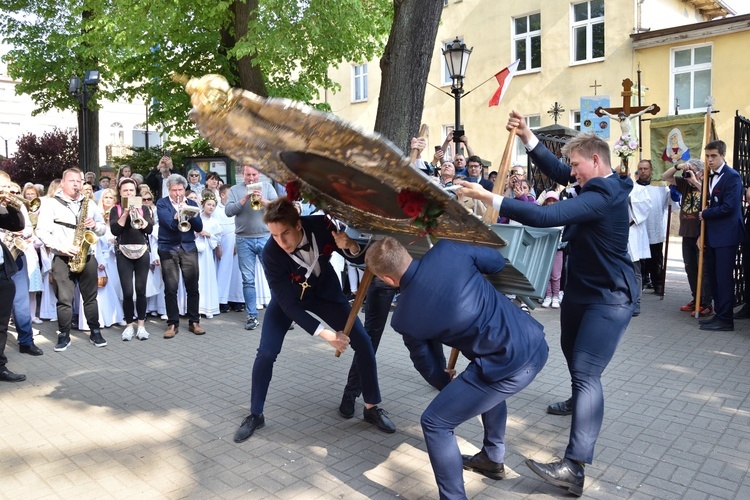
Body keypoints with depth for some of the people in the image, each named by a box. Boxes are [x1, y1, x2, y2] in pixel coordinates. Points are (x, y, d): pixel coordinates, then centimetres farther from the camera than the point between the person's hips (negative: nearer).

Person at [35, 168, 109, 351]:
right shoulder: (50, 204, 0)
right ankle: (64, 336, 11)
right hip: (62, 259, -3)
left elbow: (103, 229, 14)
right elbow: (41, 231, -7)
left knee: (90, 297, 8)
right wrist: (61, 247, -18)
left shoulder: (90, 203, 12)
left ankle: (95, 332, 17)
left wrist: (95, 225, -8)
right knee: (64, 299, -1)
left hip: (87, 257, 3)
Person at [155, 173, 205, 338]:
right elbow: (169, 223, -13)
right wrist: (180, 212, -25)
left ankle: (194, 322, 12)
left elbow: (199, 227, 3)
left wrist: (191, 214, -12)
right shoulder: (162, 204, 3)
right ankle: (173, 324, 9)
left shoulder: (192, 203, 11)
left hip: (189, 248, 2)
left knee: (193, 287, 1)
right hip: (168, 249, -2)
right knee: (170, 288, 0)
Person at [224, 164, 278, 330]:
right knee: (248, 280, 4)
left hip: (266, 237, 0)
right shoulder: (235, 190, 9)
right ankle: (252, 316, 11)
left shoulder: (267, 187, 9)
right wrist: (245, 199, -13)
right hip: (244, 240, 1)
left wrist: (262, 200, -17)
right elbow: (228, 211, -3)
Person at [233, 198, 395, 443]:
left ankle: (372, 408, 13)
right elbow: (288, 305, -31)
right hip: (288, 297, -2)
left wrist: (350, 246, -41)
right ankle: (255, 415, 11)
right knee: (266, 353, -13)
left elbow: (356, 256, -15)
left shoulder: (321, 225, -32)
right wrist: (325, 333, -39)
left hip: (324, 291, 2)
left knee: (364, 343, -6)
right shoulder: (271, 253, -35)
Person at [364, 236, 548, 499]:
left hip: (511, 366, -7)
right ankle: (493, 459, 52)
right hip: (535, 341, 7)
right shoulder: (446, 250, -6)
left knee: (435, 423, 4)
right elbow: (497, 262, 11)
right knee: (488, 381, 37)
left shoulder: (404, 317, -10)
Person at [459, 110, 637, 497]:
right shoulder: (600, 184, 4)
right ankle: (579, 402, 55)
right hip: (581, 287, 10)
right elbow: (556, 172, 4)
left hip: (609, 297, -10)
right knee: (571, 349, 27)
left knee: (586, 372, -17)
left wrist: (490, 199, -38)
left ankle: (573, 468, -17)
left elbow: (546, 216, -38)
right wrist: (527, 137, -7)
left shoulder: (602, 197, -28)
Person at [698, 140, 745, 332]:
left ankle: (725, 320, 1)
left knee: (724, 277, -5)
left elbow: (728, 207, -20)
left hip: (726, 236, -8)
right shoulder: (710, 178, 15)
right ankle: (719, 314, 21)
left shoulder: (732, 176, -11)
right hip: (712, 235, 8)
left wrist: (705, 214, -7)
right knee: (714, 276, 12)